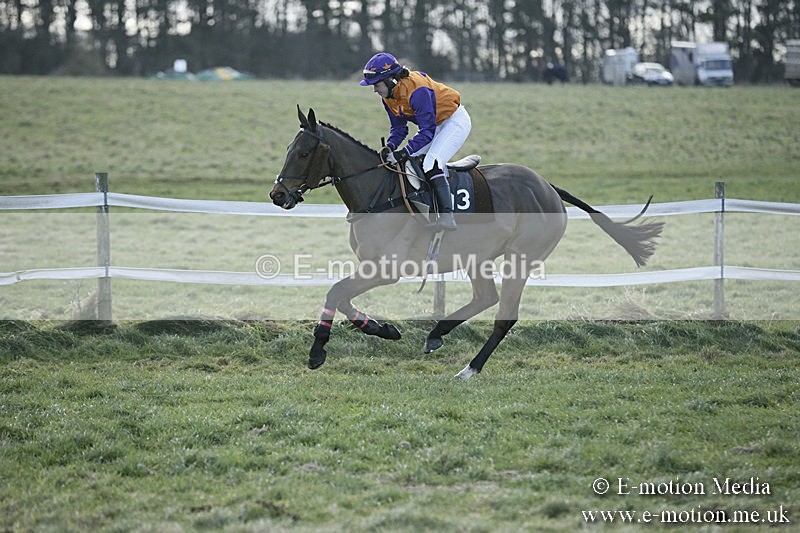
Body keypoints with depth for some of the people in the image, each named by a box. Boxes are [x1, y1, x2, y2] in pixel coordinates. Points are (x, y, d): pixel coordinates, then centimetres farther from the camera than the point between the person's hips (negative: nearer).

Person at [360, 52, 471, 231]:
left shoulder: (417, 91, -33)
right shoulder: (389, 96, -5)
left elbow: (427, 132, -33)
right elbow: (398, 128, 2)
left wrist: (404, 152, -39)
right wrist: (390, 147, -18)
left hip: (456, 121, -10)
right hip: (435, 126, 10)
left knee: (431, 164, -26)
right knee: (406, 163, 2)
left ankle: (447, 216, -31)